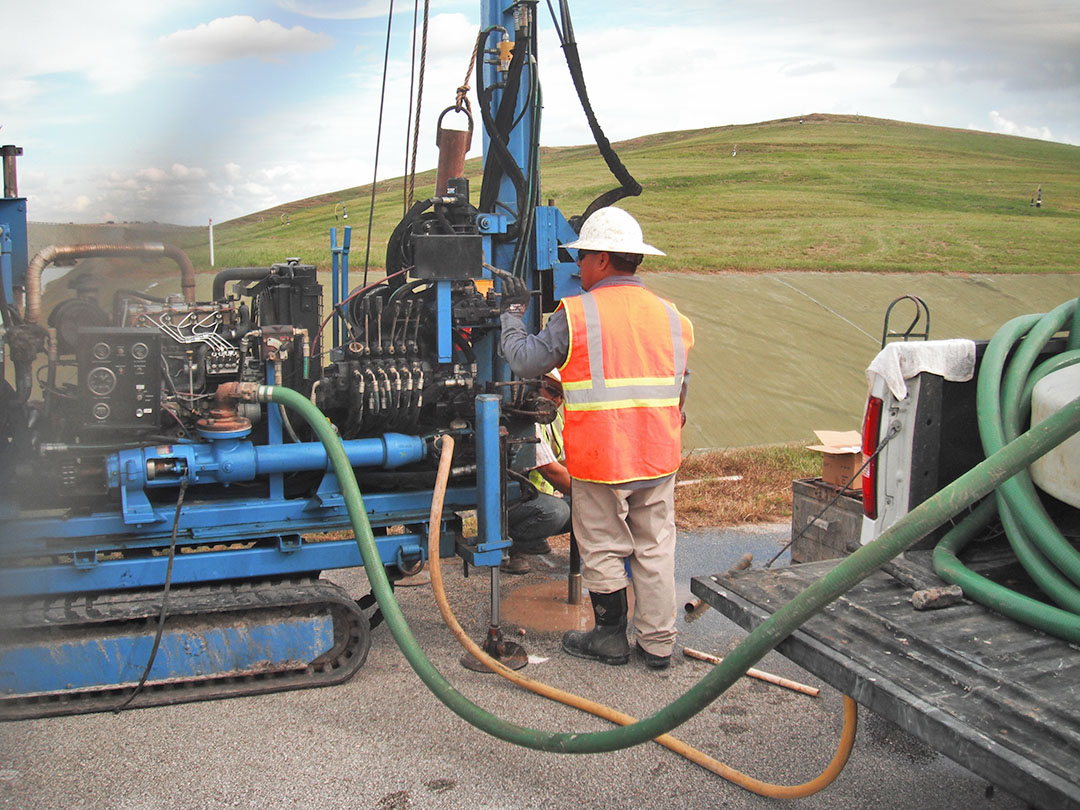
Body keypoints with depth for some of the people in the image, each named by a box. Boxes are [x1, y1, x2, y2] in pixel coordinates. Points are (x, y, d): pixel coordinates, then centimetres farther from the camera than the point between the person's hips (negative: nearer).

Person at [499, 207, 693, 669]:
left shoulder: (576, 315, -10)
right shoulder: (669, 316, 7)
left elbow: (525, 360, -2)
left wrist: (513, 313, 13)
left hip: (600, 460, -5)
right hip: (658, 457, 5)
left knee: (604, 550, 10)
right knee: (654, 548, 13)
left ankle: (611, 639, 22)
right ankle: (658, 643, 21)